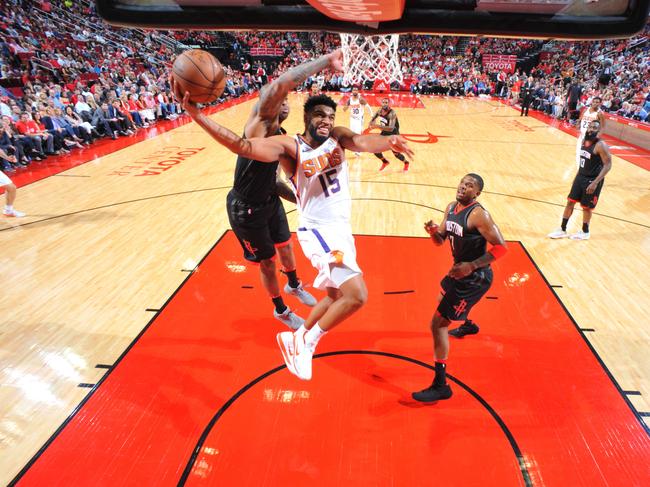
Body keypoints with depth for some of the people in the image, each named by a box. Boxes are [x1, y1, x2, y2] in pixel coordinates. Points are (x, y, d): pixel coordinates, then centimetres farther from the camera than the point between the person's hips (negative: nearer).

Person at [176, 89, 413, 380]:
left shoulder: (338, 136, 3)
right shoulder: (289, 146, -11)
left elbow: (362, 143, -17)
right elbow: (242, 146, -22)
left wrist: (389, 142, -40)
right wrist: (196, 115, -30)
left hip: (341, 229, 8)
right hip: (319, 231, -7)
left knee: (336, 297, 21)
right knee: (357, 295, -22)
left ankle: (300, 339, 41)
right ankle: (305, 342, -2)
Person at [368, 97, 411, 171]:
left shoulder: (392, 113, -31)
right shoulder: (380, 111, -9)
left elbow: (391, 128, -43)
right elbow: (373, 118, 12)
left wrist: (378, 126, -49)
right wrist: (371, 124, -11)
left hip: (393, 134, -6)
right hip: (384, 133, 6)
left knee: (396, 153, -3)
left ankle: (406, 162, 30)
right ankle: (385, 162, 30)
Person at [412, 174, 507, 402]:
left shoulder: (478, 214, -22)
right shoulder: (451, 207, 3)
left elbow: (501, 246, -22)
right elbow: (440, 240, 8)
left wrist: (472, 266, -27)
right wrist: (433, 231, -14)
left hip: (475, 278, -10)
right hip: (460, 270, 10)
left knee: (438, 323, -13)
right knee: (442, 301, 37)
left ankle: (440, 386, -1)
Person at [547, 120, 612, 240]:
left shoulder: (600, 146, -21)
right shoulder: (584, 141, 3)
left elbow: (608, 165, -22)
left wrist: (595, 182, -27)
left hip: (592, 180, -7)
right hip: (580, 176, 7)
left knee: (586, 207, 6)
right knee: (570, 202, 8)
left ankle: (585, 232, 26)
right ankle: (562, 230, 19)